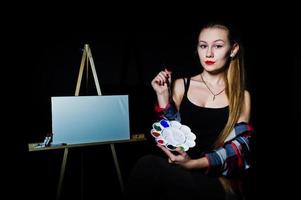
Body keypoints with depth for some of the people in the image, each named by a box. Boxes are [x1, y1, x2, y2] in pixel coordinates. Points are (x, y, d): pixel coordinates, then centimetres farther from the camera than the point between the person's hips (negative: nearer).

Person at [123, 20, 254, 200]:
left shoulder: (241, 96, 6)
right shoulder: (181, 85, 9)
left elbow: (240, 145, -3)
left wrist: (195, 163, -18)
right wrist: (163, 96, -7)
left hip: (220, 180, -2)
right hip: (179, 170, 2)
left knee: (149, 165, -32)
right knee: (149, 164, -34)